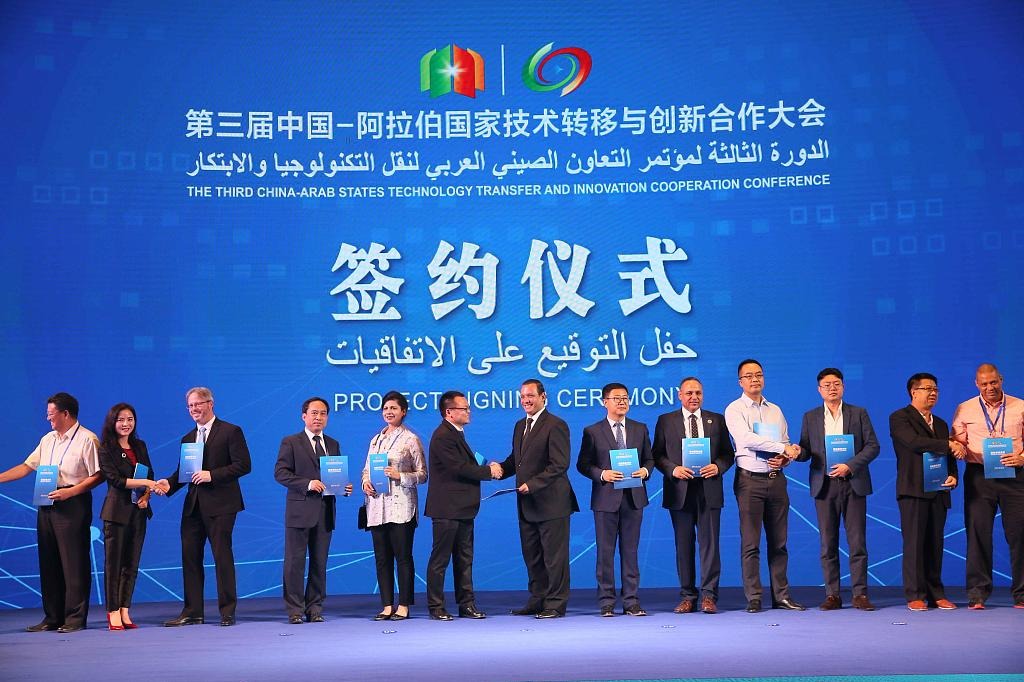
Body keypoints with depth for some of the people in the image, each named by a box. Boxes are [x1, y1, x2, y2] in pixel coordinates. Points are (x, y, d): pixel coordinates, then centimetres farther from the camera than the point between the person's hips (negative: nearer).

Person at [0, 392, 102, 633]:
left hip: (72, 506, -8)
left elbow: (97, 476, -12)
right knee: (48, 563, 10)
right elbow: (26, 467, 19)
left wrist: (69, 492, -18)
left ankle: (75, 618, 1)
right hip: (47, 506, 8)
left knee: (73, 563, -5)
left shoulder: (87, 439, -7)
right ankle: (52, 617, 17)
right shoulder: (47, 440, 17)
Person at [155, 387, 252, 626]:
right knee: (190, 557, 6)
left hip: (220, 505, -7)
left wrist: (212, 475, -17)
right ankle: (192, 612, 13)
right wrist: (169, 483, -6)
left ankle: (227, 611, 5)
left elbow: (243, 465, -11)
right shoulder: (187, 438, 18)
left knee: (222, 556, -2)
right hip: (193, 506, 7)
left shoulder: (231, 432, -3)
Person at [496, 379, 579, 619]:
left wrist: (533, 484, -20)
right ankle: (538, 600, 23)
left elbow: (559, 464, -16)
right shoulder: (520, 426, 16)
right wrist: (501, 468, -2)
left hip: (550, 502, -9)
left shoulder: (555, 426, -11)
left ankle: (556, 604, 5)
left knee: (554, 556, -1)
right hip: (527, 504, 9)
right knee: (532, 556, 14)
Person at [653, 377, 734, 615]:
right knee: (683, 545, 4)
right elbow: (657, 455, 6)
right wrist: (673, 469, -11)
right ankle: (687, 596, 10)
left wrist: (718, 467, -10)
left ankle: (709, 595, 1)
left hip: (709, 490, 0)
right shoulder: (666, 421, 9)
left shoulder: (717, 420, 11)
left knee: (709, 542, -3)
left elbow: (728, 453, 10)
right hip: (679, 491, 0)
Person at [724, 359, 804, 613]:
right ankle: (753, 599, 2)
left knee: (778, 542, 6)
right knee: (750, 543, -3)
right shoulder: (735, 409, -1)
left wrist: (784, 459, -6)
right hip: (750, 480, -5)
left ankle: (781, 596, 11)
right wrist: (783, 448, -17)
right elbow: (746, 438, -17)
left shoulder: (775, 410, 16)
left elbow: (787, 445, 17)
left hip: (776, 479, 5)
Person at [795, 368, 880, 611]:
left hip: (853, 483, -1)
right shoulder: (810, 417, 12)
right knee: (828, 543, 1)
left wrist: (850, 466, -11)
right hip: (825, 485, 1)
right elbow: (805, 452, 9)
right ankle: (832, 595, 5)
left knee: (857, 542, -2)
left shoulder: (859, 413, 8)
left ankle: (860, 595, 2)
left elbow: (873, 446, 2)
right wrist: (797, 451, -15)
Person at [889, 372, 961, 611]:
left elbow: (949, 456, 19)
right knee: (914, 542, -5)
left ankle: (935, 594, 11)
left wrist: (953, 476, -1)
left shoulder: (941, 424, 22)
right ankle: (915, 596, -2)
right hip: (913, 490, -6)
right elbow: (914, 442, -17)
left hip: (938, 492, 6)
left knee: (935, 544, 6)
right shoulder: (900, 418, 0)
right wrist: (948, 445, -16)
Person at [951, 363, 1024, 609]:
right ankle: (977, 593, 5)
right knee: (978, 532, -1)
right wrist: (958, 449, -11)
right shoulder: (965, 410, 10)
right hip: (979, 476, 0)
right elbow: (957, 442, 11)